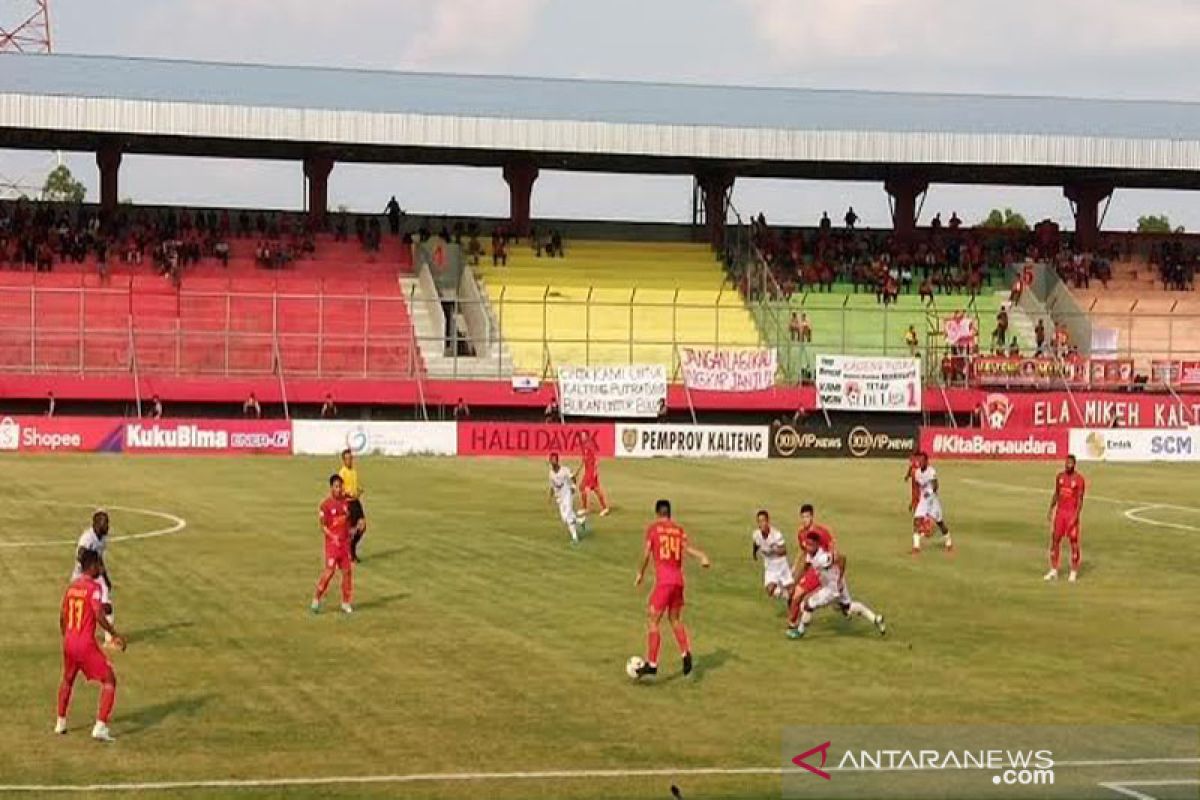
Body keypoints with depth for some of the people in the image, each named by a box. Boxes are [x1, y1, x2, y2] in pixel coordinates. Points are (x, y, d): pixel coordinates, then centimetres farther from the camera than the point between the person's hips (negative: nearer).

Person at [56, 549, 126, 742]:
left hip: (69, 642, 7)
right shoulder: (94, 587, -13)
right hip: (86, 644, -7)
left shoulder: (72, 586, 9)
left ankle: (60, 723, 38)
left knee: (68, 680, 30)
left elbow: (62, 616, 15)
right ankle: (100, 727, -9)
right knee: (109, 681, 1)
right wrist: (115, 635, -13)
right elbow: (99, 616, -23)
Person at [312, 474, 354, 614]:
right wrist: (332, 537, -21)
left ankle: (346, 603, 12)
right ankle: (316, 600, 4)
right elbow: (323, 526, -10)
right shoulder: (325, 504, -9)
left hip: (345, 542, 5)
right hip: (332, 543, -5)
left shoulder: (345, 501, 7)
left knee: (347, 571, 4)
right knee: (329, 570, -10)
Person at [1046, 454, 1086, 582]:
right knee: (1055, 539, 3)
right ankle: (1054, 571, 10)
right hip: (1060, 511, 5)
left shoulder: (1079, 479, -10)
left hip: (1072, 513, -5)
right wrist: (1051, 509, 8)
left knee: (1074, 541, -1)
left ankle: (1074, 572, 6)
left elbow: (1080, 499, -13)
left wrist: (1076, 515, -21)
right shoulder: (1059, 476, 7)